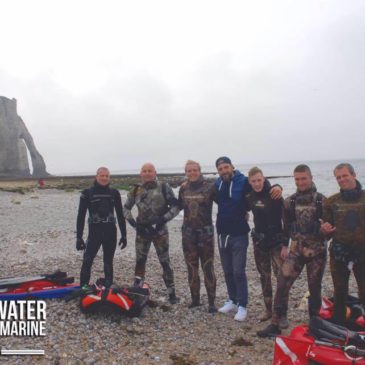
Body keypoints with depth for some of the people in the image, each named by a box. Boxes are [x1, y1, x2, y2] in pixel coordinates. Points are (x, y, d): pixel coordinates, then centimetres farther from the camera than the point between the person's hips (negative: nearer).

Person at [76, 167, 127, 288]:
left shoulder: (114, 193, 4)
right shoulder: (87, 193, -3)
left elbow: (120, 215, 8)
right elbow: (81, 216, -2)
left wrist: (124, 235, 7)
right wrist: (79, 237, -5)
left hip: (111, 232, 2)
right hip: (94, 232, -2)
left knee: (108, 262, 10)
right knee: (87, 262, -8)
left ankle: (108, 288, 21)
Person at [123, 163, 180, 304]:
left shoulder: (164, 187, -4)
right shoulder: (136, 190, 5)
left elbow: (176, 206, -6)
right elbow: (126, 208, 14)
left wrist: (164, 219, -16)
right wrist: (132, 221, 0)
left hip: (159, 230, -3)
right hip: (142, 230, 3)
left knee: (165, 262, 3)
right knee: (140, 261, 10)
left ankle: (172, 293, 15)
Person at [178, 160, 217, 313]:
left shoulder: (209, 186, -8)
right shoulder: (183, 188, 5)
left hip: (205, 231, -4)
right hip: (188, 232, 4)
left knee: (208, 267, 1)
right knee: (191, 267, 11)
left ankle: (211, 302, 12)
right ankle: (195, 299, 25)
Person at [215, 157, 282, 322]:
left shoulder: (243, 181, -11)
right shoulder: (217, 184, 5)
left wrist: (276, 187, -30)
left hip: (239, 234, -5)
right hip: (222, 233, 5)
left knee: (238, 272, -1)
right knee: (227, 271, 15)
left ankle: (242, 306, 14)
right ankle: (232, 300, 31)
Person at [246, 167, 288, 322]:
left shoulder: (274, 196, -13)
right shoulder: (250, 197, 0)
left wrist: (285, 244, -14)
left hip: (276, 241, -5)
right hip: (259, 241, 5)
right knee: (264, 277, 12)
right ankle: (268, 309, 24)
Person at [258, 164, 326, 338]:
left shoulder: (321, 200, -3)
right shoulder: (289, 201, 4)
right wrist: (284, 245, 7)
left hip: (317, 251, -1)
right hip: (296, 250, 2)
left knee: (315, 288, 10)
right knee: (282, 284, -7)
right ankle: (275, 324, 3)